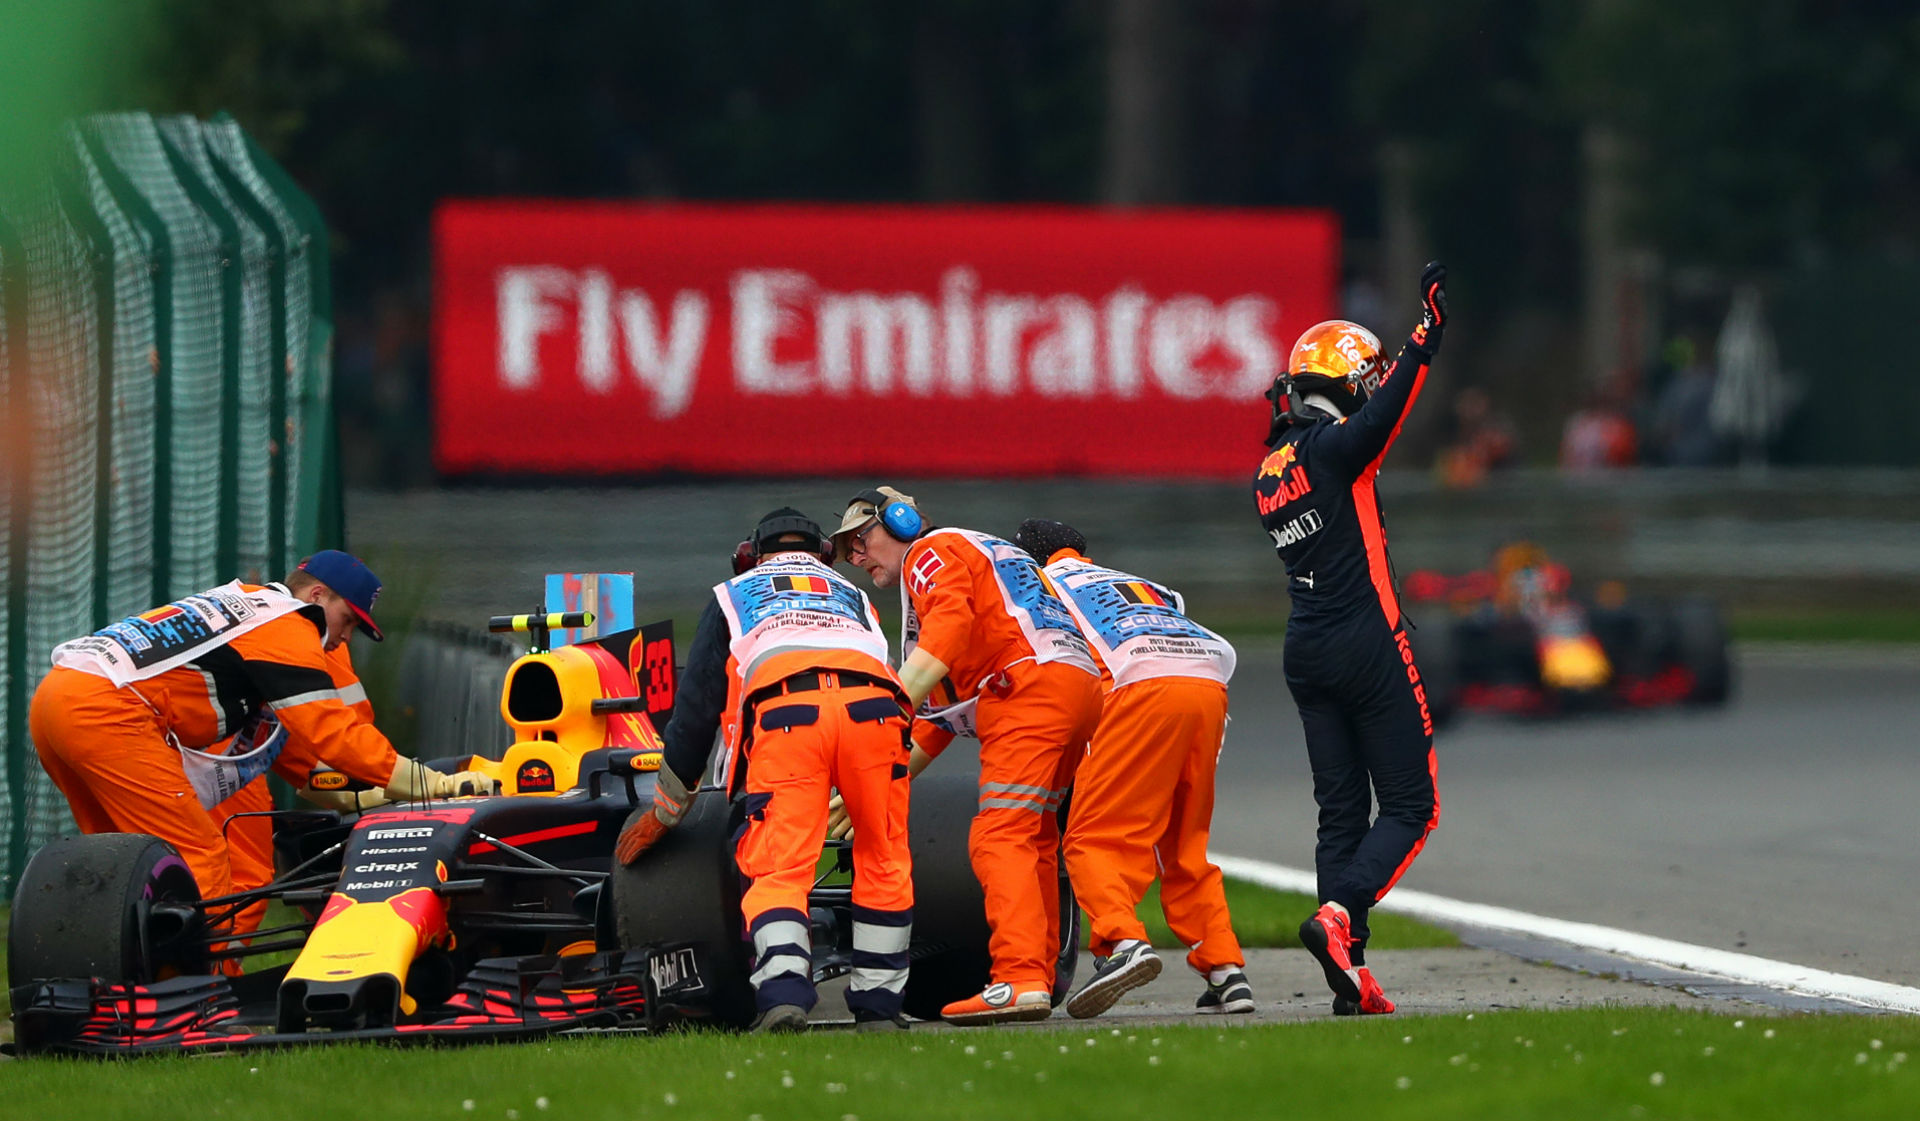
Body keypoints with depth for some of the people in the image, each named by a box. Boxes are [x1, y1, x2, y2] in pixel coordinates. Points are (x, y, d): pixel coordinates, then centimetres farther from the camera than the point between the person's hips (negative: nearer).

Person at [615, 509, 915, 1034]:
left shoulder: (733, 595, 34)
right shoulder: (853, 596, 41)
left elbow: (695, 710, 30)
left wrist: (663, 813, 37)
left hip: (782, 713, -2)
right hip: (872, 708, 2)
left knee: (780, 872, -6)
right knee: (884, 861, 18)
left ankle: (783, 995, -28)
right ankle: (877, 1005, 16)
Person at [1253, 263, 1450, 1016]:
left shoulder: (1270, 471, 13)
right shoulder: (1334, 446, -11)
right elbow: (1386, 409, -25)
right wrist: (1428, 333, -27)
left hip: (1306, 653, 7)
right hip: (1368, 644, -7)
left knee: (1341, 811, 8)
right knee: (1409, 805, 0)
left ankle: (1350, 973, 1)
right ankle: (1339, 916, -21)